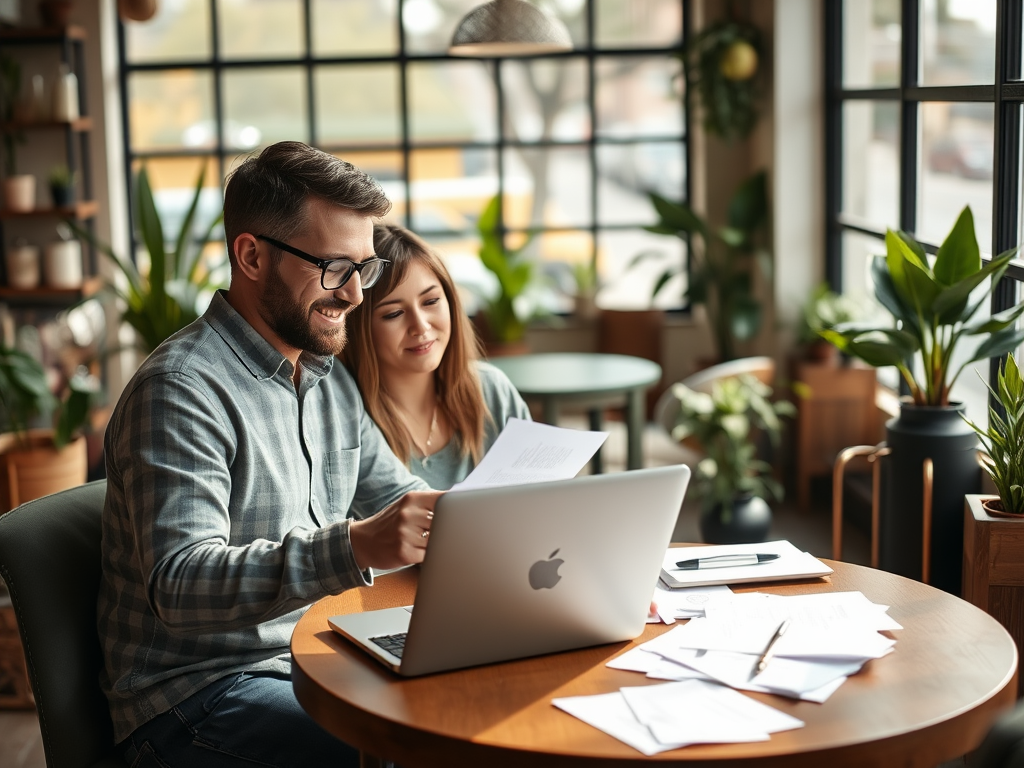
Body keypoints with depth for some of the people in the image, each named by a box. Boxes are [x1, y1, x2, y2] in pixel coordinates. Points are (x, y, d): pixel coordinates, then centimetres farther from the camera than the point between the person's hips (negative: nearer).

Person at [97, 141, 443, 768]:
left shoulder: (331, 379, 12)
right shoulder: (181, 390, -17)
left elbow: (399, 499, 19)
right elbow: (179, 586, -27)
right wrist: (353, 548, -40)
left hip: (318, 663, 8)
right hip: (198, 694, -8)